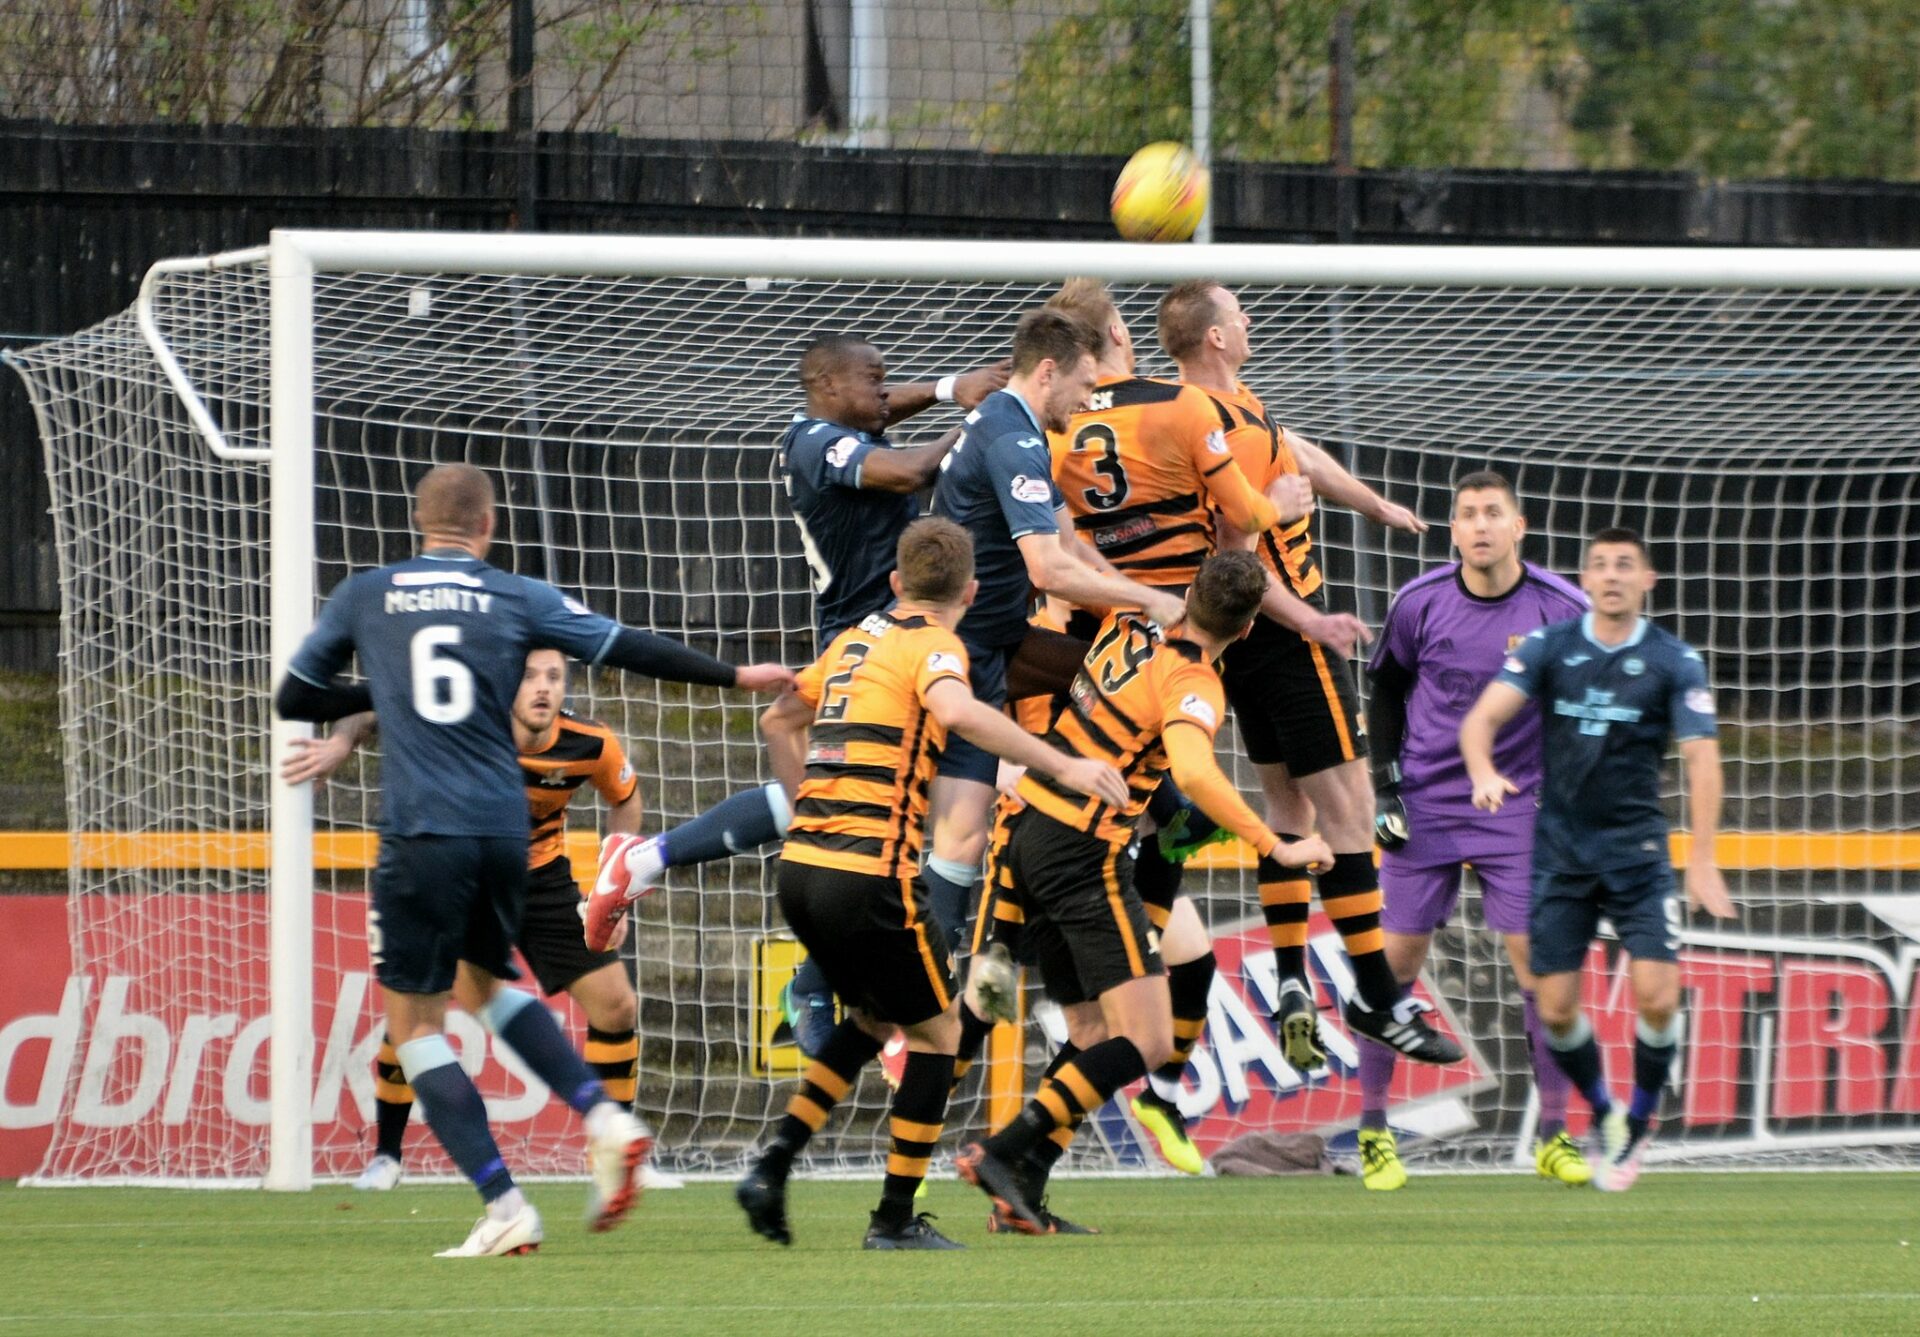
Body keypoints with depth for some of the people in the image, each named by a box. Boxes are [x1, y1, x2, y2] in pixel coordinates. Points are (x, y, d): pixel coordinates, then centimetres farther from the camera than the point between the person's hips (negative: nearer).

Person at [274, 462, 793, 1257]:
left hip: (420, 834, -4)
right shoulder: (517, 600, 8)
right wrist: (737, 677, 21)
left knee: (413, 1021, 3)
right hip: (504, 830, 4)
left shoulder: (363, 597, 7)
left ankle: (504, 1208, -8)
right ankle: (605, 1119, 11)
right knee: (487, 982, 28)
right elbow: (633, 652, 11)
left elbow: (293, 700, 16)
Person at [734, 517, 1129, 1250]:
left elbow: (779, 719, 30)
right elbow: (957, 711, -28)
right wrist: (1061, 765, -27)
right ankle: (895, 1217, 9)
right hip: (869, 875, -7)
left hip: (801, 866, 7)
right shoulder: (933, 647, -5)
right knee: (935, 1030, 10)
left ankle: (772, 1167, 13)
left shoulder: (854, 641, 18)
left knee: (872, 1018, 26)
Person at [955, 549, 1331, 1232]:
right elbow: (1194, 774, -35)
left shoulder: (1128, 625, 5)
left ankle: (1020, 1197, 5)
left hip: (1022, 835, 8)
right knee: (1146, 1042, -8)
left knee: (1093, 1033, 14)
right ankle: (1005, 1154, -17)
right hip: (1084, 860, -8)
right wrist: (1275, 848, -30)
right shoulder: (1192, 685, -16)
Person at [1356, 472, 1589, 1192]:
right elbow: (1384, 684, 10)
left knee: (1539, 961, -7)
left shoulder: (1563, 611, -9)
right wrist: (1385, 783, 2)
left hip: (1518, 806, 0)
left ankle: (1553, 1134, 3)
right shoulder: (1420, 603, -6)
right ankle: (1373, 1129, 8)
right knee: (1395, 958, -3)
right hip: (1425, 803, 0)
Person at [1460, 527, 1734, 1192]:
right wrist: (1483, 771, -32)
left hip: (1637, 849, -1)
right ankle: (1603, 1116, 25)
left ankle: (1638, 1125, 9)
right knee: (1556, 1009, -1)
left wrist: (1702, 861, -21)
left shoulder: (1674, 661, -3)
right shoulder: (1548, 647, 0)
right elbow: (1482, 718, -9)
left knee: (1657, 997, -14)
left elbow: (1701, 757, -10)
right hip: (1560, 849, 1)